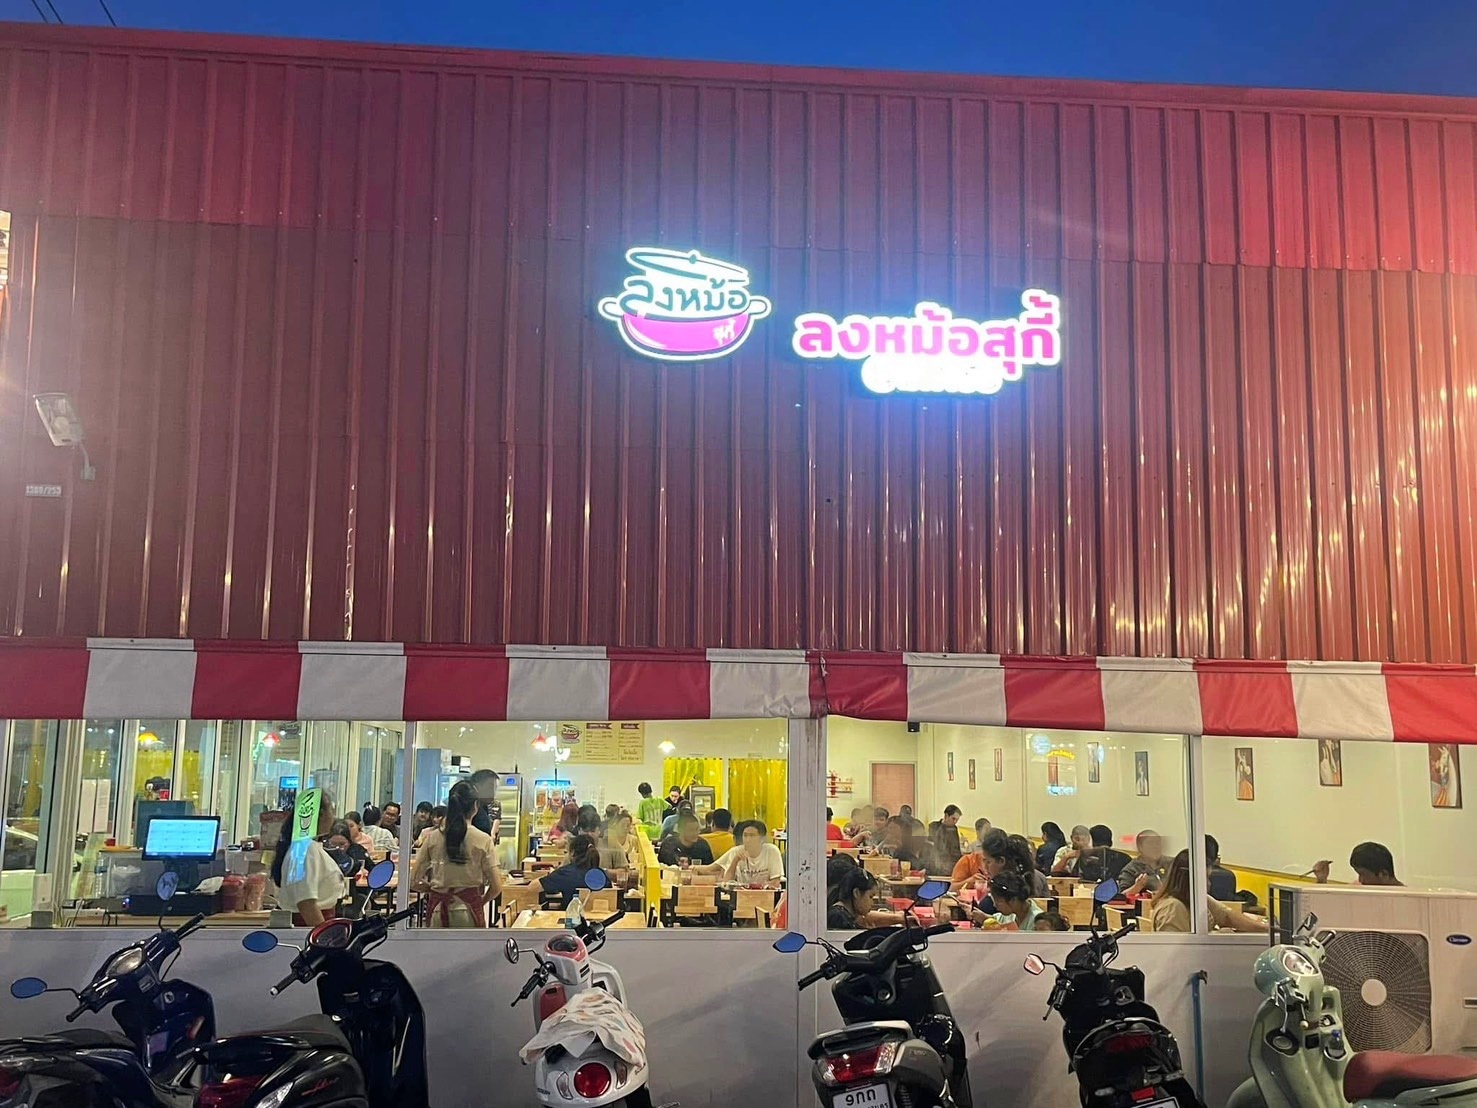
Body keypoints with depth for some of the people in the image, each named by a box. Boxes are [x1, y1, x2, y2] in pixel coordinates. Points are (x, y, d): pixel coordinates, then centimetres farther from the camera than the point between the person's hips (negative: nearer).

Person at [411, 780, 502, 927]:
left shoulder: (432, 837, 0)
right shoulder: (483, 839, -7)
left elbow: (413, 882, 1)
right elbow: (496, 886, -7)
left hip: (439, 911, 3)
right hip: (468, 910, -3)